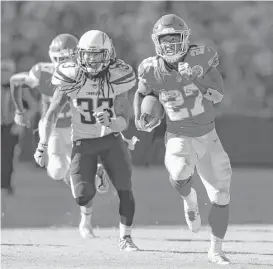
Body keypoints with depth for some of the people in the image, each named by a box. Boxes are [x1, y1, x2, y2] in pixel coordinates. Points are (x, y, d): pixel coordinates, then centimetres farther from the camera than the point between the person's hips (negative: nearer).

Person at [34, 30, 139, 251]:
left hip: (111, 138, 1)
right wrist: (43, 145, -4)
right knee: (83, 194, -13)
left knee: (125, 189, -9)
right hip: (83, 142, -1)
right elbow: (52, 114, -2)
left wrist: (110, 122, -36)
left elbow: (123, 122, -13)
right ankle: (87, 216, 23)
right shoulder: (72, 77, -12)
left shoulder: (116, 78, -13)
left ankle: (125, 237, 4)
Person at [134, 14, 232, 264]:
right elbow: (142, 93, 9)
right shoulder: (152, 70, -13)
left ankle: (216, 249, 24)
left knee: (221, 197, 3)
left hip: (208, 138, 1)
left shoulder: (200, 58, -17)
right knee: (180, 175, -33)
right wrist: (139, 117, -8)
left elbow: (219, 94, -16)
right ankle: (189, 199, 5)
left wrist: (195, 77, -30)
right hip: (179, 138, -1)